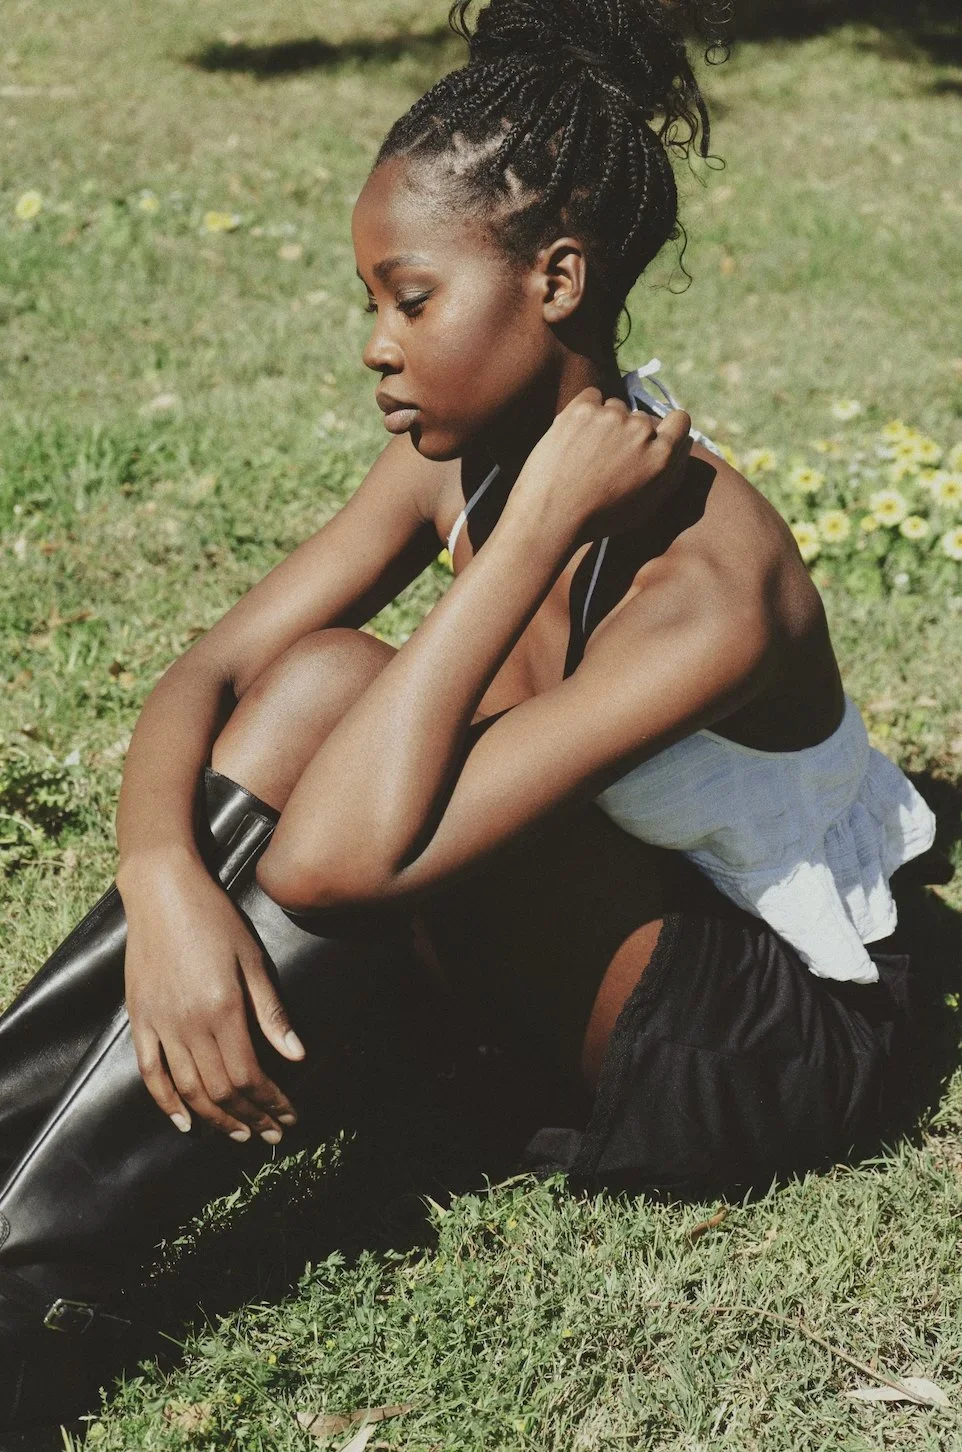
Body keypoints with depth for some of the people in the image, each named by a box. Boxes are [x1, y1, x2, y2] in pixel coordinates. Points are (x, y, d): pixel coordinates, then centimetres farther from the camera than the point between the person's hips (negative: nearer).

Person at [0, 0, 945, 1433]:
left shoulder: (710, 578, -32)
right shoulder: (461, 456, -9)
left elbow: (358, 849, -39)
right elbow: (207, 673, -11)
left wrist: (543, 526, -37)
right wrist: (165, 887, -32)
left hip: (782, 1038, -7)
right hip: (601, 935, 7)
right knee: (310, 682, -18)